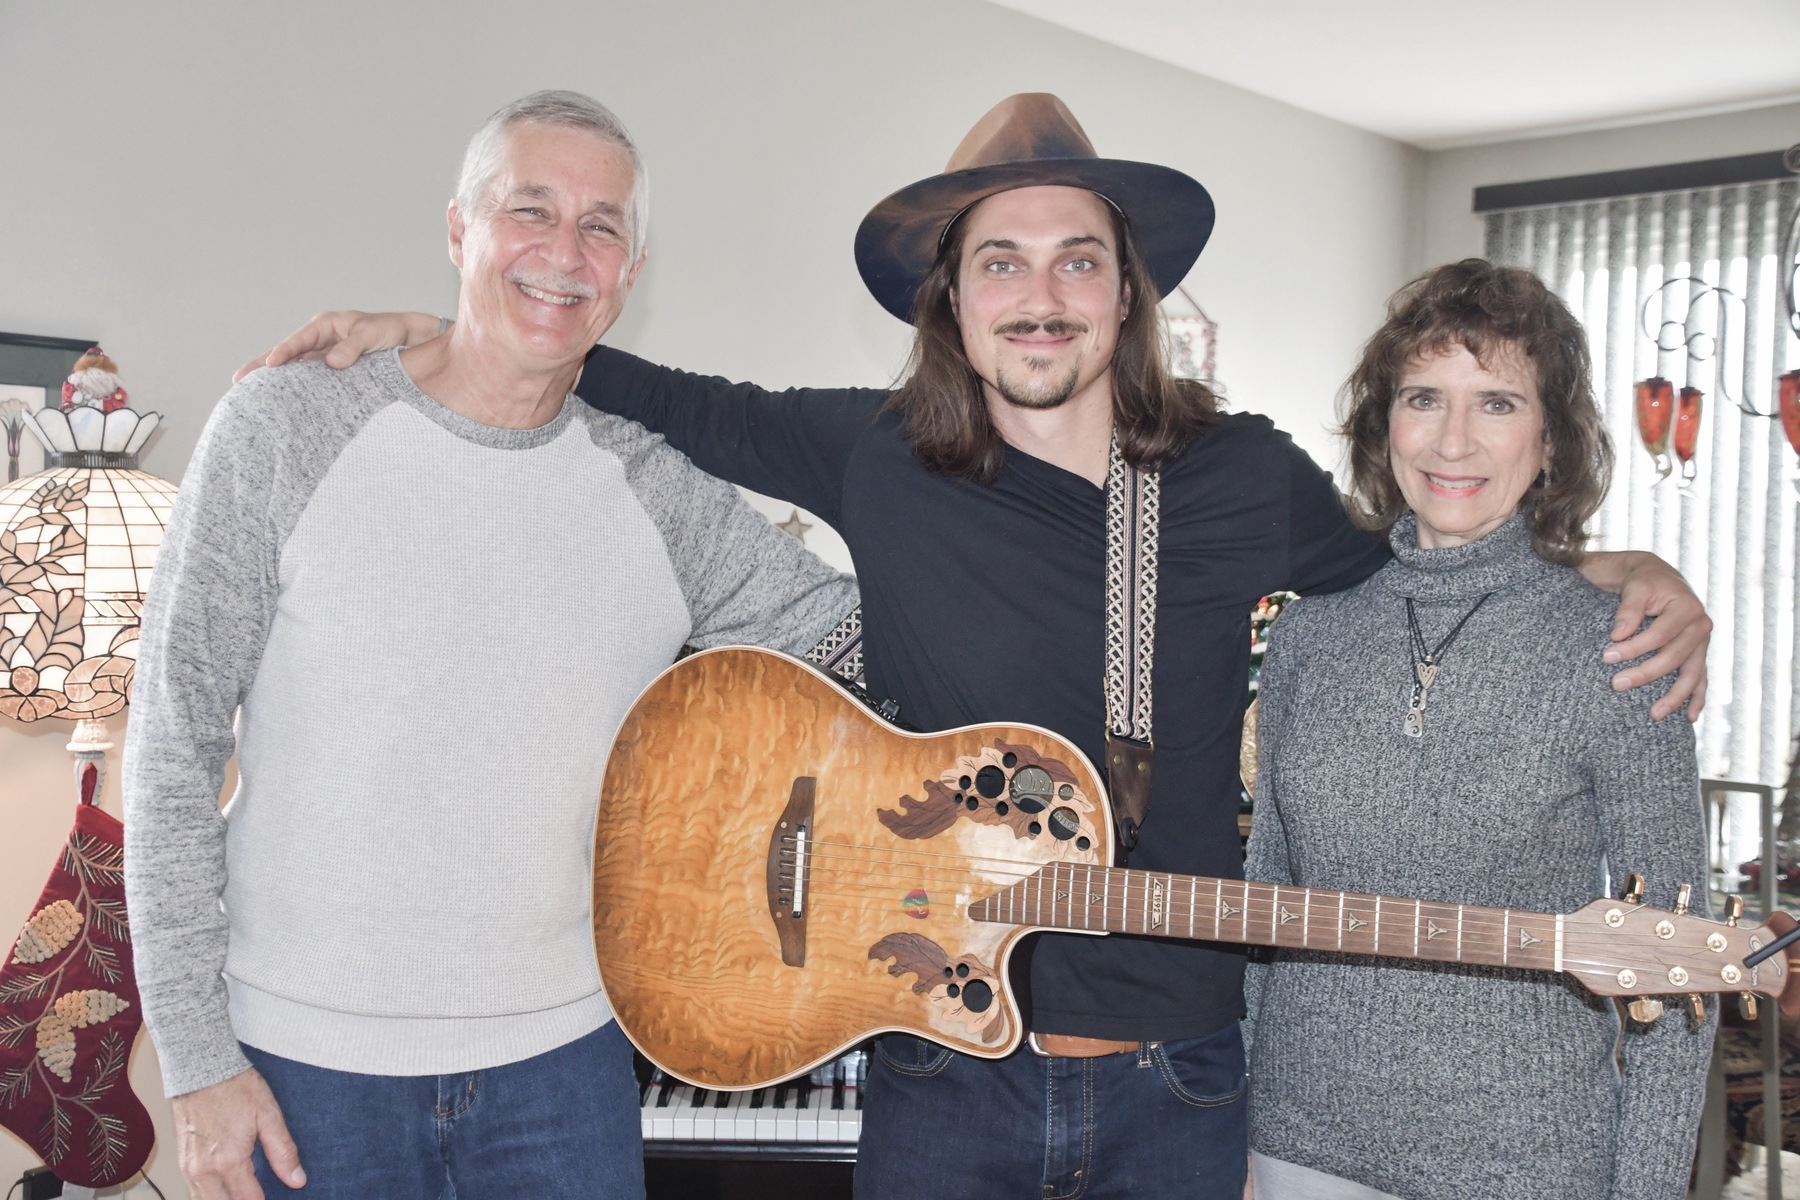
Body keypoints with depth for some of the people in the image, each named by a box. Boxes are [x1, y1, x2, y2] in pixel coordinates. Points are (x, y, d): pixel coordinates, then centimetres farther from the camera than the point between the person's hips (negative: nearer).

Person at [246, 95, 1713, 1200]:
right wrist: (433, 335, 4)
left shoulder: (1245, 479, -3)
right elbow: (677, 405, 7)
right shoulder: (879, 458, -5)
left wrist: (1628, 569, 1)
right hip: (940, 1072, 0)